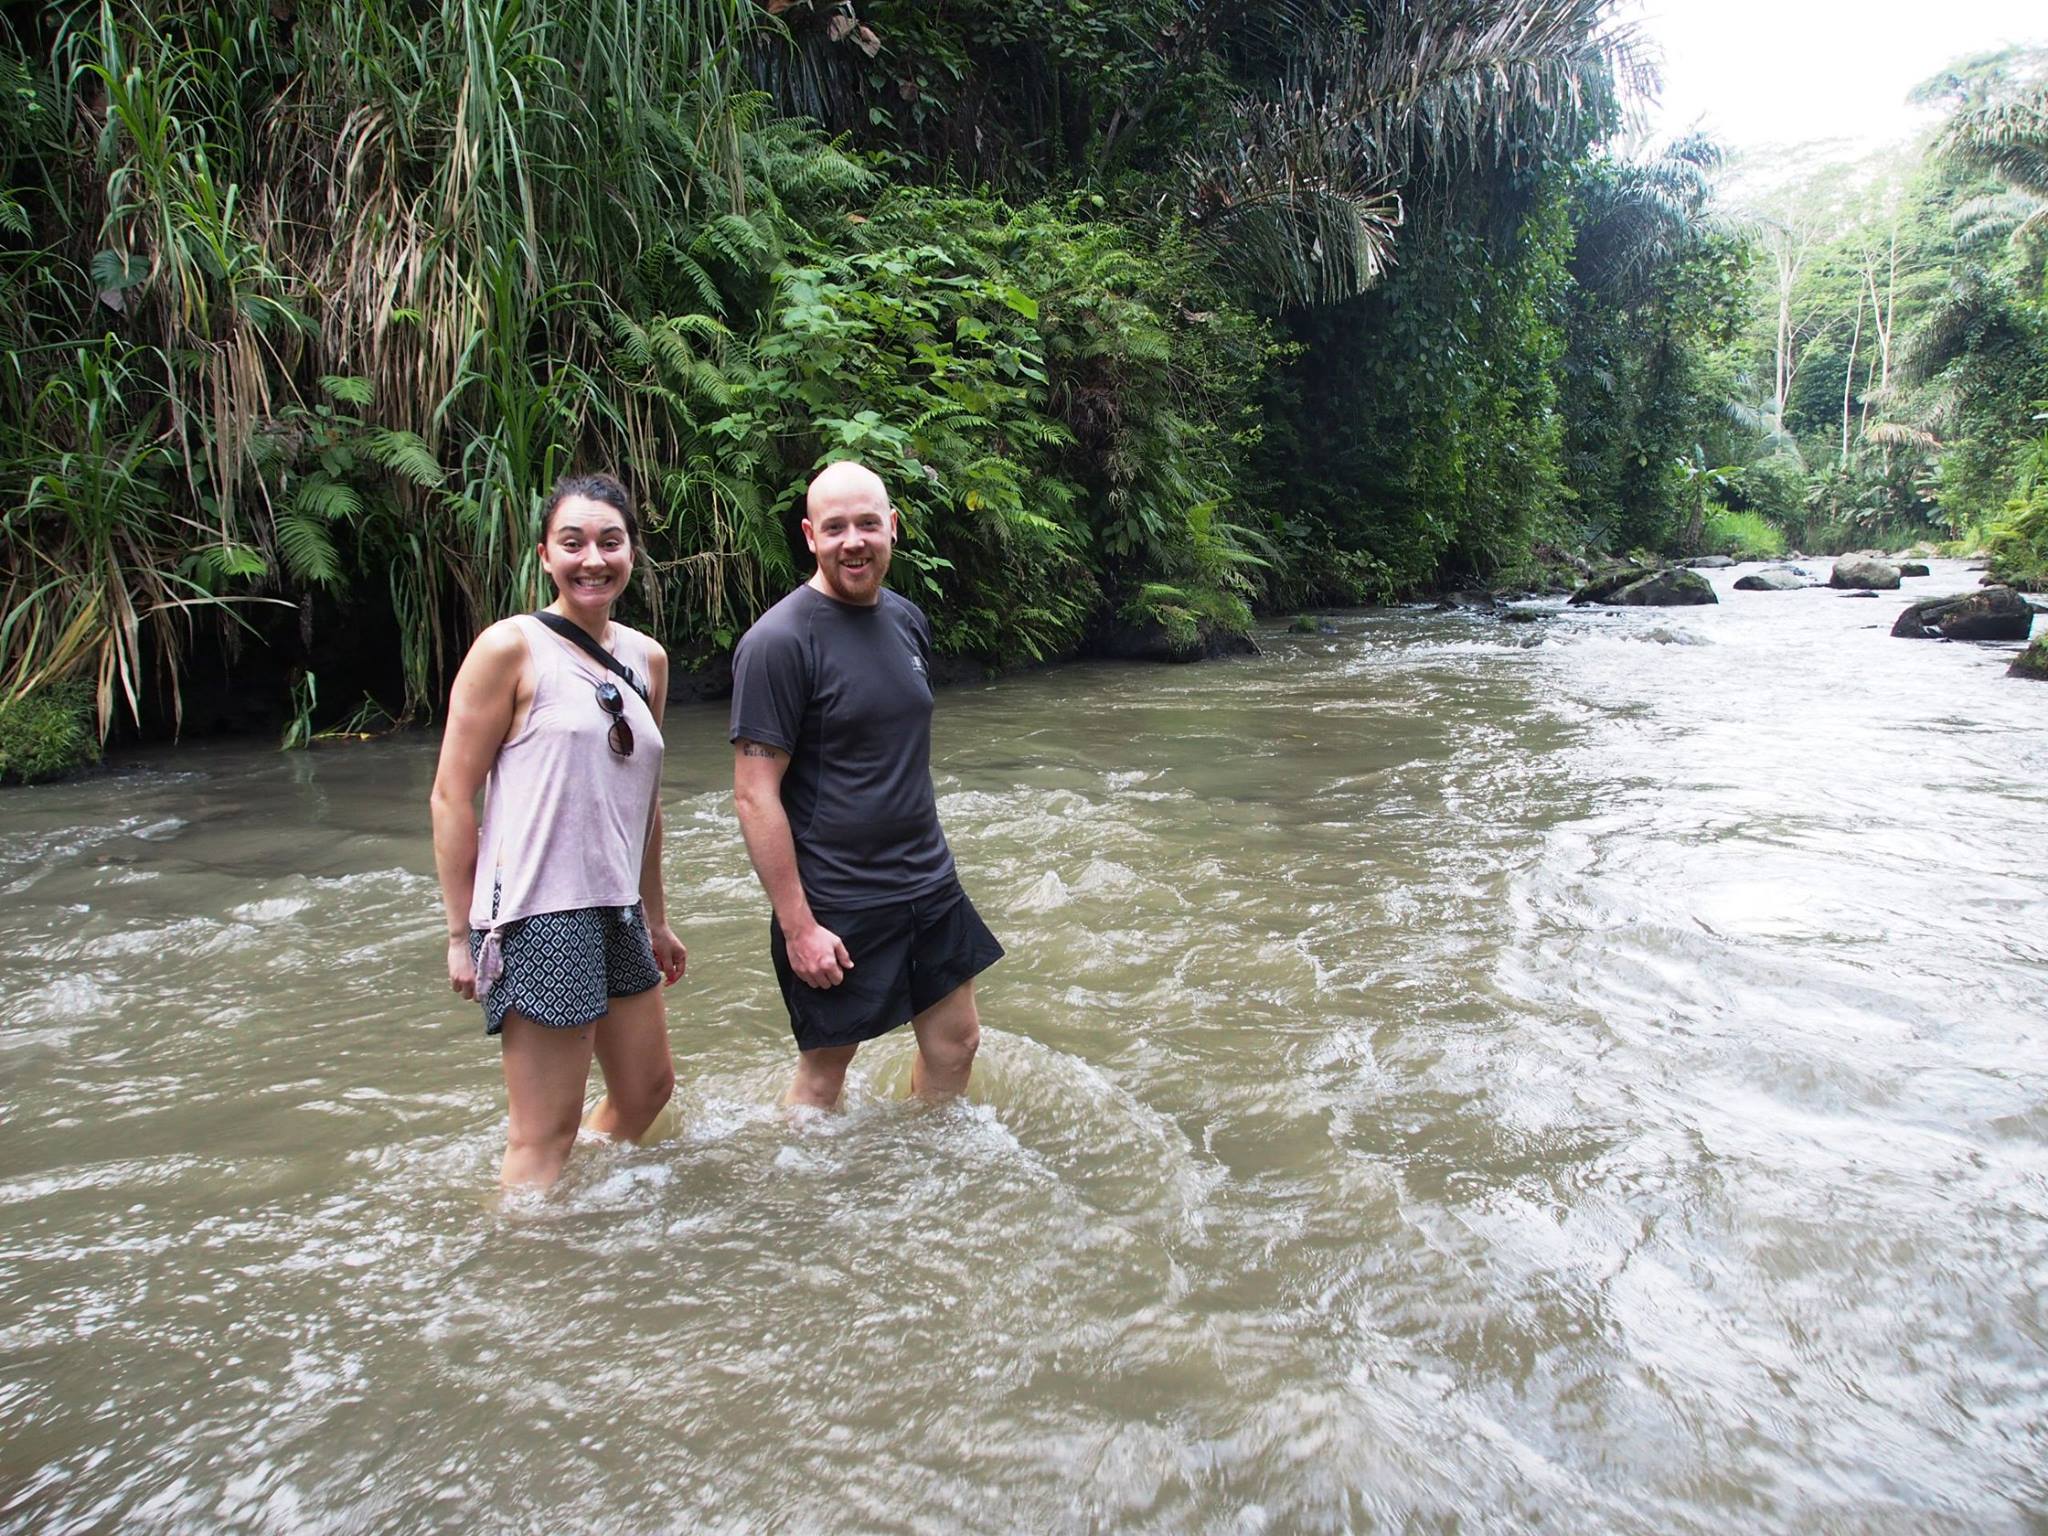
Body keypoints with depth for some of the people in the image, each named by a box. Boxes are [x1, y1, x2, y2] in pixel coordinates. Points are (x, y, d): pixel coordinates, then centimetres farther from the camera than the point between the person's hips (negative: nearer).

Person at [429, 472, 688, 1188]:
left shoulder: (647, 659, 10)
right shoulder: (512, 647, -9)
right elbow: (451, 796, -10)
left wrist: (656, 918, 21)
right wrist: (462, 934, -11)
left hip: (618, 914, 8)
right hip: (539, 915, -8)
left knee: (647, 1089, 21)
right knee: (544, 1135, -3)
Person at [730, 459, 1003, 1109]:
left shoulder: (906, 618, 7)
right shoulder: (778, 641, -16)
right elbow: (755, 795, -18)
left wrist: (929, 862, 17)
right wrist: (797, 926, -19)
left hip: (929, 885, 7)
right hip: (836, 905, -7)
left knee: (955, 1042, 16)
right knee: (822, 1074, 7)